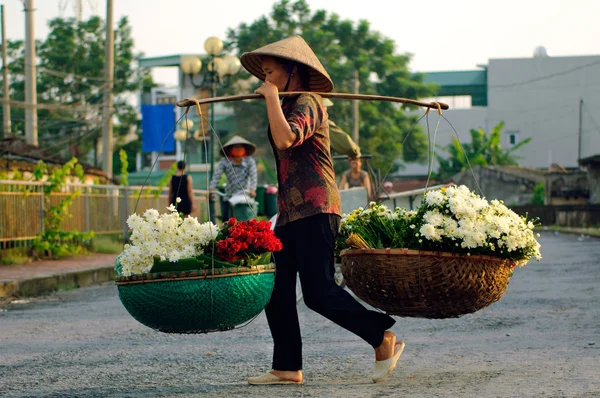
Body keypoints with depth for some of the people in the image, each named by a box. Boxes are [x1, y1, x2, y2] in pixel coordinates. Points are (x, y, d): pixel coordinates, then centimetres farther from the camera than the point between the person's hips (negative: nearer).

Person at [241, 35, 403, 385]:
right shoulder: (287, 106, 20)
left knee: (319, 292, -13)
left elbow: (285, 139, -28)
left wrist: (272, 96, -18)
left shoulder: (307, 103, -9)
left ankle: (385, 339, -3)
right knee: (276, 291, 4)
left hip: (315, 210, -10)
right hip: (290, 213, 10)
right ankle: (287, 368, 7)